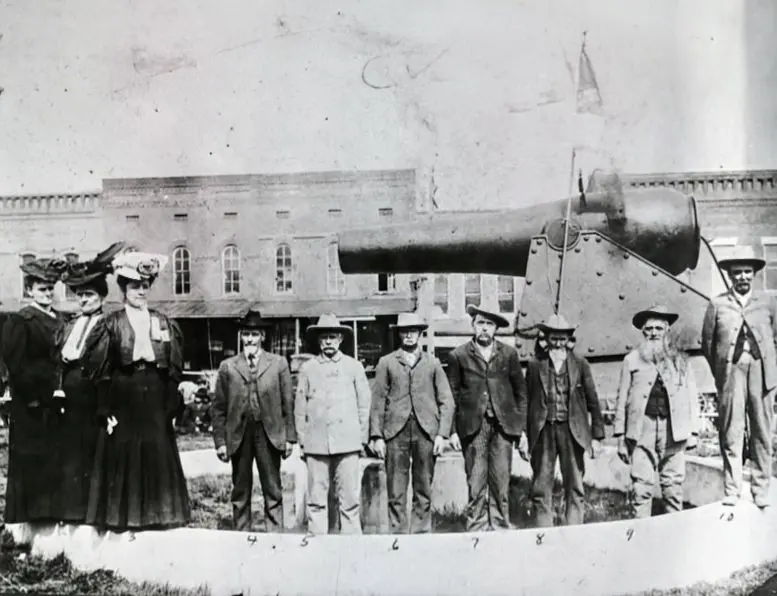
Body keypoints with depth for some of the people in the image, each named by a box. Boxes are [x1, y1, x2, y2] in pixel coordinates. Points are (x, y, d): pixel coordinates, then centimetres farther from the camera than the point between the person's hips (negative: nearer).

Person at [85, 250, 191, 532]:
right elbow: (101, 370, -3)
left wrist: (172, 408, 0)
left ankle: (156, 517, 17)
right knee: (121, 460, 1)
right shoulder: (111, 324, 1)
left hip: (155, 403, 3)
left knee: (158, 460, 5)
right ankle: (122, 518, 12)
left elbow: (174, 369, 7)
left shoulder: (164, 323, 9)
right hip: (122, 401, -2)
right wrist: (105, 411, -9)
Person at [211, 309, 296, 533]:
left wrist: (290, 437, 0)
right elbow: (219, 407, 6)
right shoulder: (228, 366, 7)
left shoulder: (278, 363, 6)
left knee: (273, 492, 2)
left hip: (269, 434, -1)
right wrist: (220, 441, 0)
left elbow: (288, 403, 5)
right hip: (238, 435, 1)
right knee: (240, 492, 7)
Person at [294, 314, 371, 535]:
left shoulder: (354, 367, 8)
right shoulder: (307, 368, 8)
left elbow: (364, 405, 10)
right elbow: (300, 408, 9)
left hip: (347, 442, 0)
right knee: (316, 500, 2)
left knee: (349, 499, -1)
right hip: (316, 443, 1)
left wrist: (362, 438, 6)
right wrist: (302, 441, 6)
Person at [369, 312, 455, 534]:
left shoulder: (432, 363, 12)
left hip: (426, 431, 1)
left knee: (424, 489, 4)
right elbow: (377, 401, 8)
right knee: (396, 492, -1)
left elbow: (446, 401, 9)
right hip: (396, 431, -1)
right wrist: (377, 436, 0)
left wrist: (442, 434, -1)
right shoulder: (386, 363, 10)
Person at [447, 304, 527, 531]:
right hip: (473, 426, -1)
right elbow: (452, 395, 6)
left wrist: (522, 424, 6)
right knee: (475, 483, -2)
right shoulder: (459, 355, 4)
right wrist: (453, 430, 0)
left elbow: (521, 391, 13)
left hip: (503, 425, 1)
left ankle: (500, 527, 10)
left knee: (501, 481, 1)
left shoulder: (509, 354, 9)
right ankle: (476, 529, 5)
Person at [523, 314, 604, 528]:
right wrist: (523, 437, 2)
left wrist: (597, 436, 3)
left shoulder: (580, 364, 7)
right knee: (541, 490, 1)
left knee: (575, 489, 1)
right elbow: (526, 402, 7)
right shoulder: (535, 365, 7)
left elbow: (593, 402, 8)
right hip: (543, 432, 0)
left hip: (572, 432, 0)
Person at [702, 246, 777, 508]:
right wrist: (720, 373, 6)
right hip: (730, 372, -1)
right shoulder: (717, 304, 3)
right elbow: (707, 342, 8)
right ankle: (732, 491, 7)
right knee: (731, 435, 0)